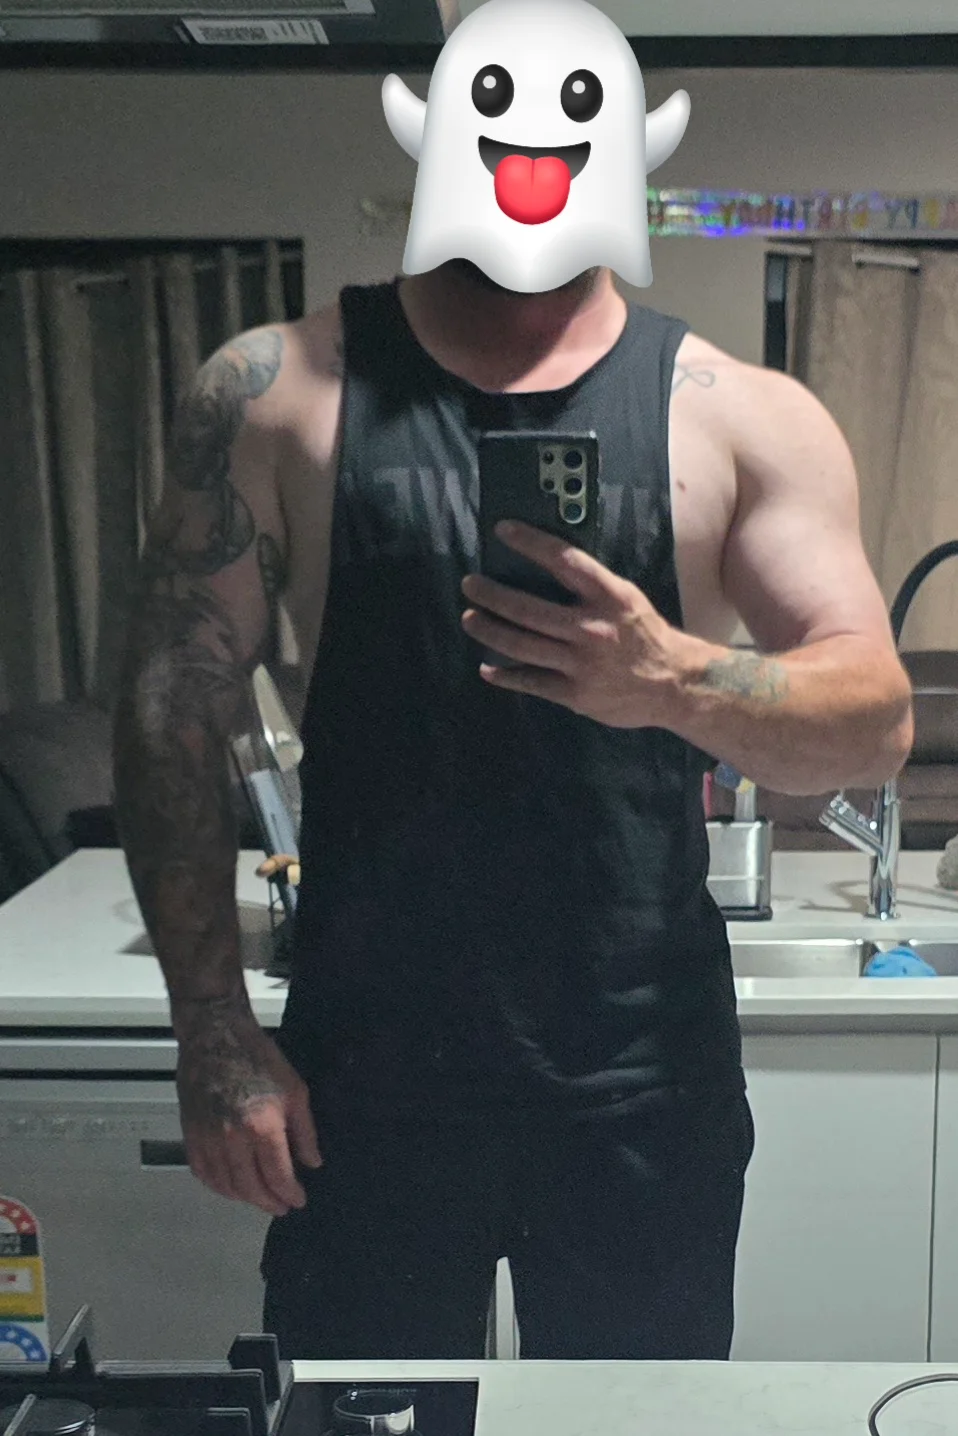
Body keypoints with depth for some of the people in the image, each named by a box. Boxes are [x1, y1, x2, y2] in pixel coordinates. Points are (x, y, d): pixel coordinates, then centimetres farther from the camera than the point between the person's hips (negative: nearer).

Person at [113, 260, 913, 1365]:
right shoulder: (274, 386, 1)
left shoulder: (748, 417, 1)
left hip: (641, 1080, 1)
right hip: (361, 1076, 0)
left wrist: (677, 681, -28)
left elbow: (878, 726, -6)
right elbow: (174, 707, -1)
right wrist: (213, 1032, -4)